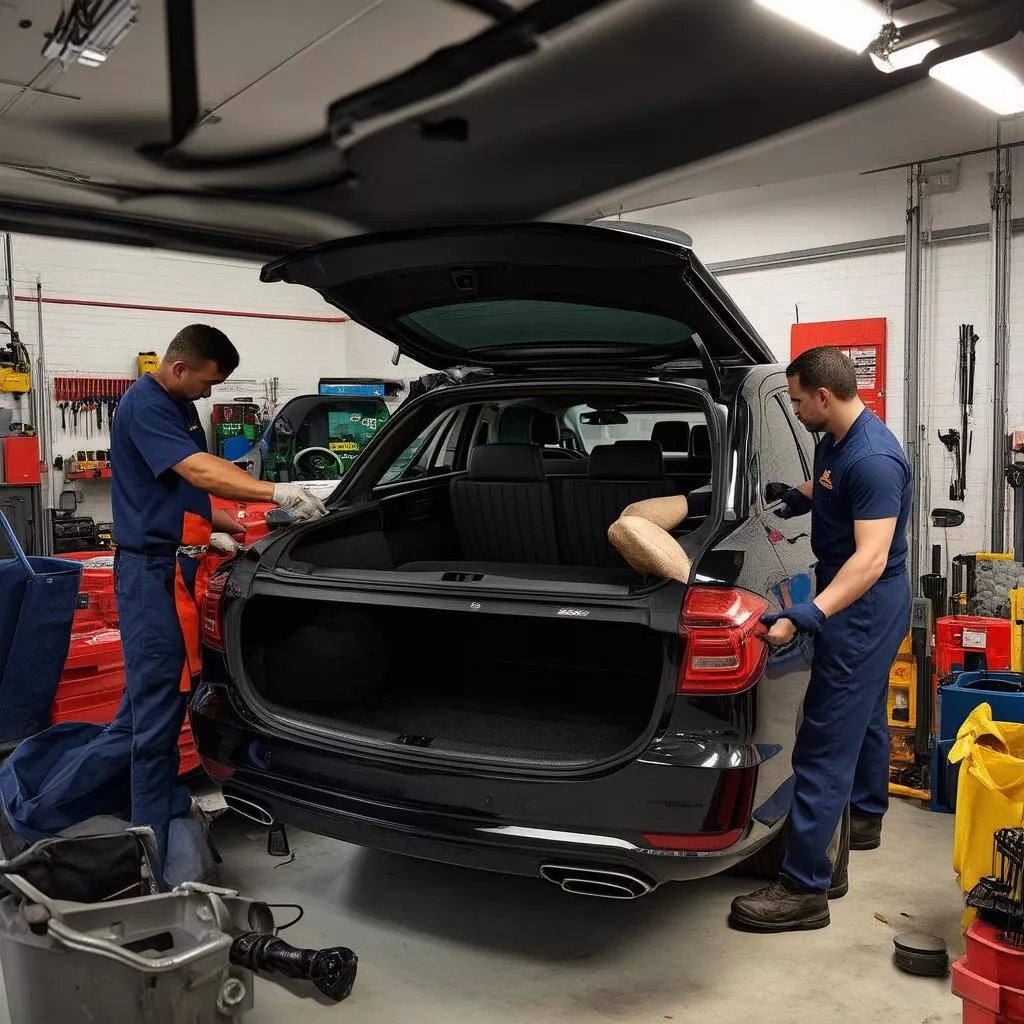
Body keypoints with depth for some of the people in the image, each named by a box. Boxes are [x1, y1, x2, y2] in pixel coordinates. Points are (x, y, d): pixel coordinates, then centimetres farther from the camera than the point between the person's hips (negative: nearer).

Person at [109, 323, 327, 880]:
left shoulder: (180, 405, 16)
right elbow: (199, 471, -29)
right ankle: (155, 842, 1)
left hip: (175, 562, 10)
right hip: (152, 567, -10)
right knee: (159, 700, -6)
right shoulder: (144, 405, -16)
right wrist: (277, 493, -36)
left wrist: (212, 528, 13)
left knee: (153, 686, 19)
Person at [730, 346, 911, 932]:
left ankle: (805, 888, -6)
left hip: (865, 607, -11)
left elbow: (871, 558, -34)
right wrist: (790, 500, 10)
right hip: (863, 604, 11)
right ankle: (865, 818, 48)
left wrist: (807, 616, -42)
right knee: (864, 714, 26)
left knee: (827, 742, -10)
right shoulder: (835, 439, 4)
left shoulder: (874, 459, -27)